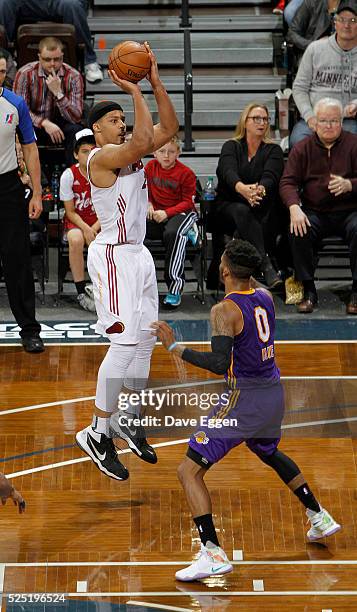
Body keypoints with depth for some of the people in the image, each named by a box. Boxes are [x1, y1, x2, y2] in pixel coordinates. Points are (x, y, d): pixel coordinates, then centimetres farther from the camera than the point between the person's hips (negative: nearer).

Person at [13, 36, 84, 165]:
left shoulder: (73, 76, -10)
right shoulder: (25, 74, -11)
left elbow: (76, 117, -15)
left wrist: (58, 93, -30)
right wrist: (44, 123, -31)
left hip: (61, 126, 1)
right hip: (36, 125, 0)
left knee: (76, 130, -31)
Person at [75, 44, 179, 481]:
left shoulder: (128, 151, 10)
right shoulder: (101, 157, -16)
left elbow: (168, 129, 4)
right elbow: (143, 140, -32)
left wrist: (154, 80, -3)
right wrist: (134, 91, -24)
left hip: (137, 253, 9)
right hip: (114, 256, -9)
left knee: (146, 339, 12)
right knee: (124, 343, -14)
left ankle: (129, 419, 26)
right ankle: (97, 432, -8)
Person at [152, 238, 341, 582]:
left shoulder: (225, 310, -18)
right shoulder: (264, 297, 4)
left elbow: (220, 365, -27)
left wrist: (174, 347, -20)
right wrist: (247, 276, 31)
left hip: (245, 399, -8)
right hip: (273, 392, 8)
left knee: (190, 470, -6)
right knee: (268, 453, 38)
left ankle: (213, 554, -17)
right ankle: (319, 518, 43)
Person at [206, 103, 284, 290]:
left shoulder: (273, 150, 8)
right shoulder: (231, 146, 8)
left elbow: (271, 176, -13)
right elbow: (228, 172, -14)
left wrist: (260, 189, -39)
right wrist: (242, 188, -39)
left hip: (262, 213, 1)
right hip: (227, 207, -1)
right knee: (242, 211, -35)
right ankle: (267, 266, -51)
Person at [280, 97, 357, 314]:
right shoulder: (302, 148, 8)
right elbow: (288, 182, 1)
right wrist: (294, 208, -19)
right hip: (315, 213, 2)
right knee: (298, 232, -29)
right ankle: (309, 291, -17)